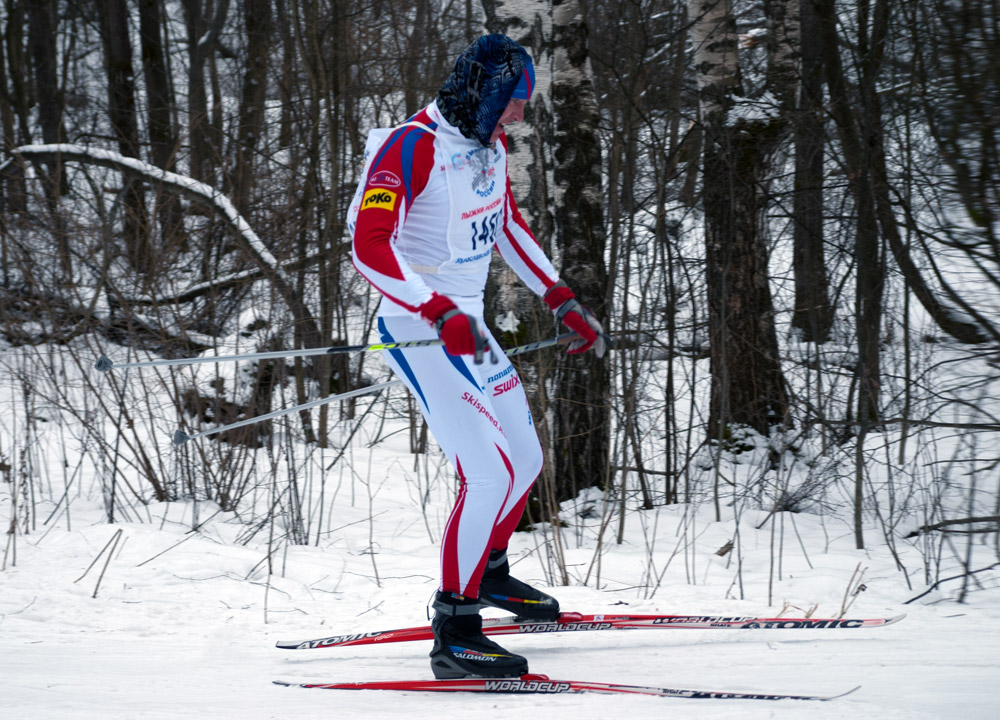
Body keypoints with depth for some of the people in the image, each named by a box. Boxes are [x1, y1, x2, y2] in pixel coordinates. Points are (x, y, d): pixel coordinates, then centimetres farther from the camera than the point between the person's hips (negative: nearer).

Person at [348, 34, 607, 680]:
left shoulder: (489, 147, 8)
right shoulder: (411, 148, -20)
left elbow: (509, 227, 23)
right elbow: (371, 246, -29)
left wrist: (563, 301, 17)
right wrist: (441, 313, -37)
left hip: (468, 328, 9)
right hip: (420, 333, -9)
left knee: (525, 461, 18)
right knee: (491, 473, -18)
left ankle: (489, 572, 45)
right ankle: (454, 634, -13)